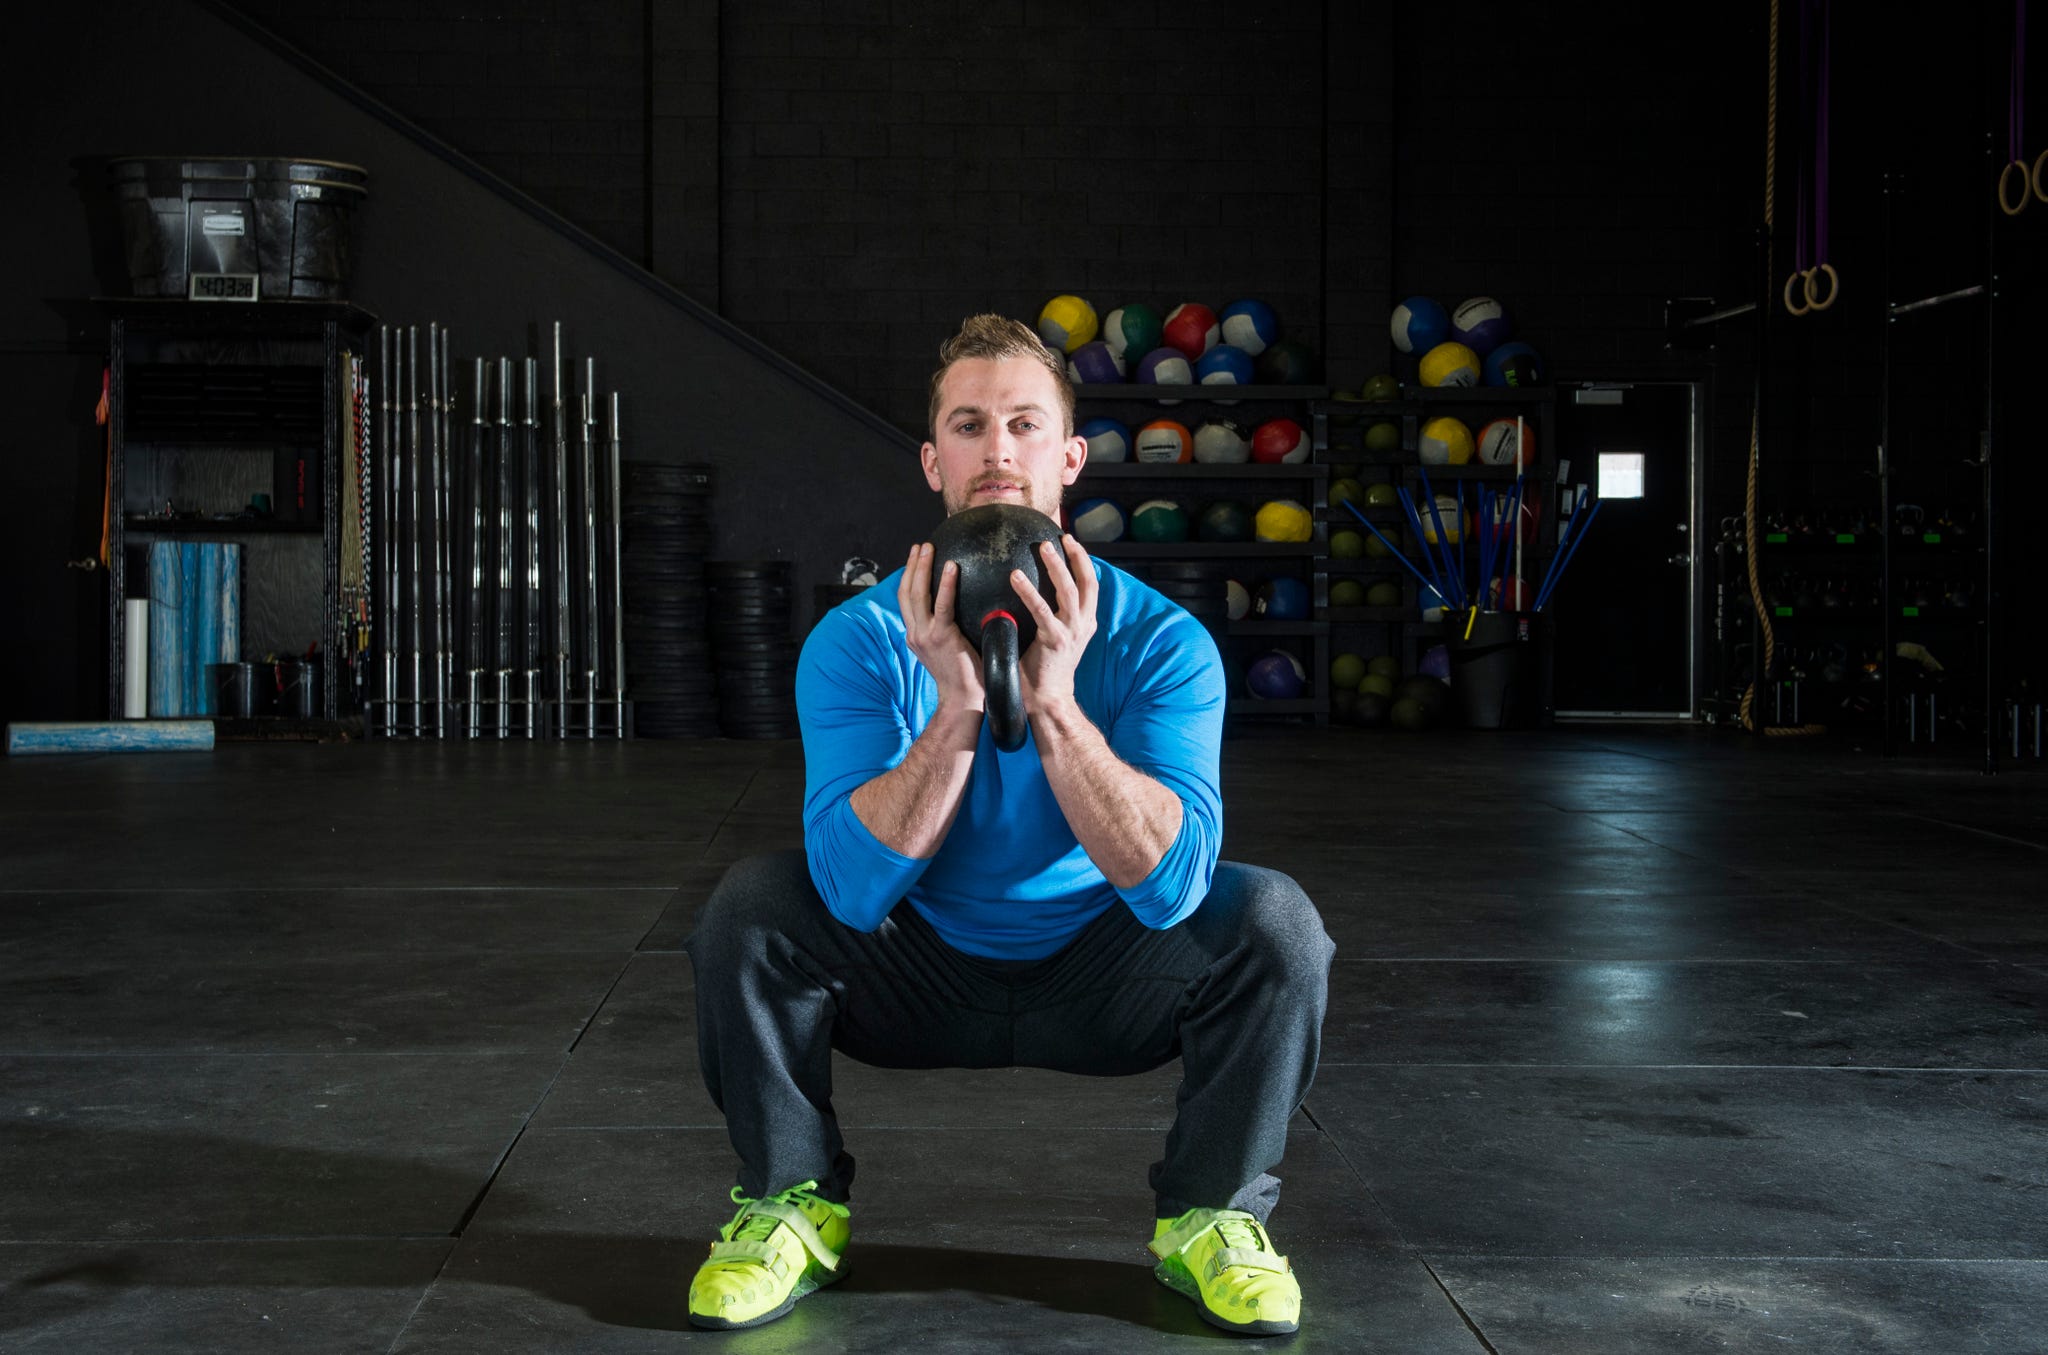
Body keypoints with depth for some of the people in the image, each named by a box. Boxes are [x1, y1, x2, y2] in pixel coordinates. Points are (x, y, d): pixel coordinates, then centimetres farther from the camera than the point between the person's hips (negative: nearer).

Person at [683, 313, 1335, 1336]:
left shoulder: (1159, 640, -18)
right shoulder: (858, 641, -16)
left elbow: (1169, 886, -30)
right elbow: (855, 888, -27)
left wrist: (1053, 701, -40)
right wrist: (956, 706, -38)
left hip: (1100, 983, 0)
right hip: (922, 977, 1)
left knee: (1272, 920, -26)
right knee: (750, 909, -24)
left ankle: (1214, 1216, -3)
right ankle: (792, 1203, -2)